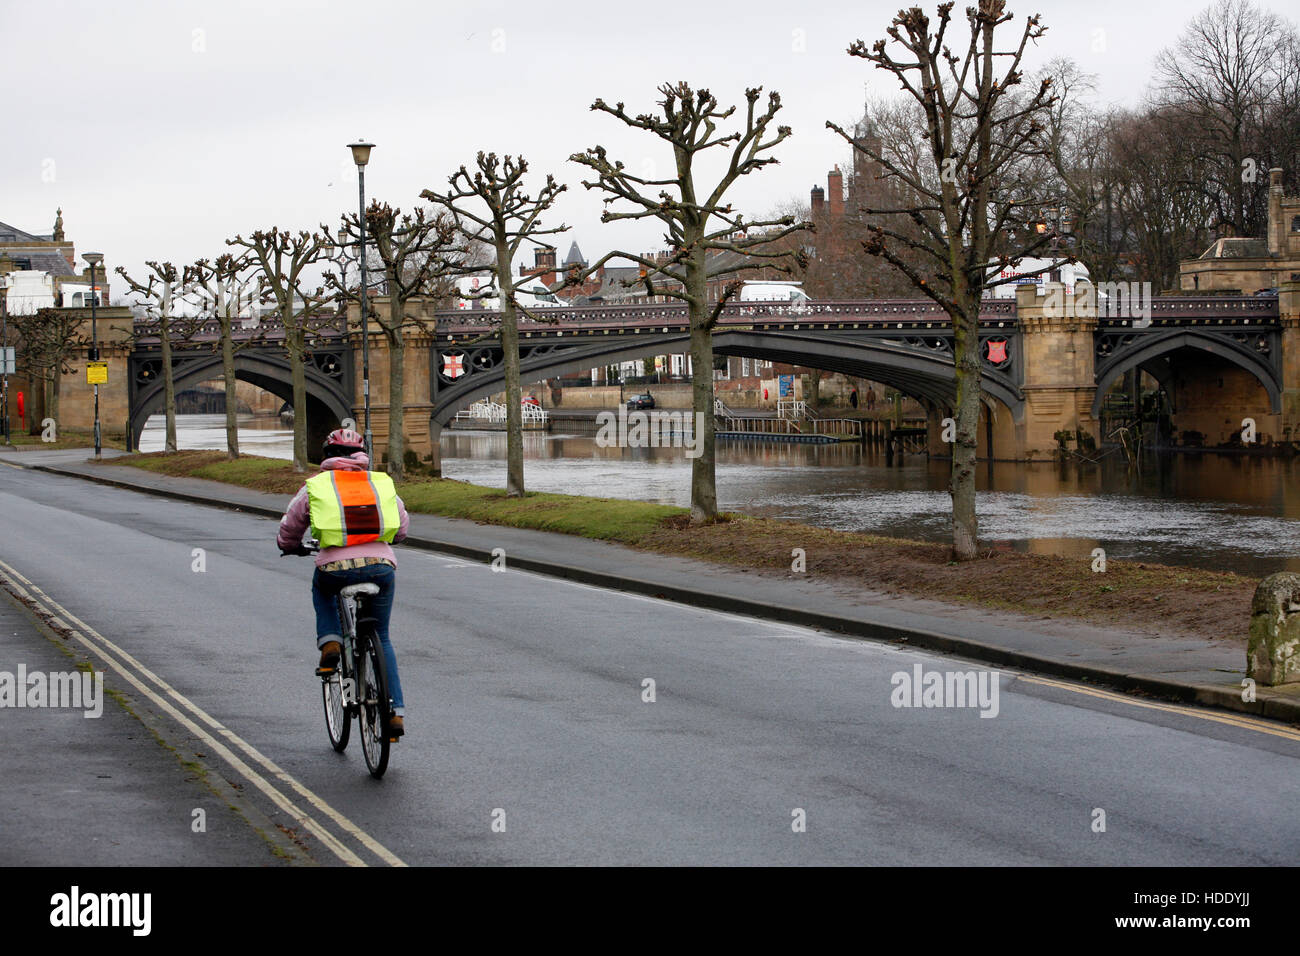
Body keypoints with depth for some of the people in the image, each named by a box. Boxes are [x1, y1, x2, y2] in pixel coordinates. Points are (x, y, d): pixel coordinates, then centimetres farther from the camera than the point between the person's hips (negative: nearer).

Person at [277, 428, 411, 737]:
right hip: (381, 566, 2)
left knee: (321, 588, 36)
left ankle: (330, 642, 12)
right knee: (381, 639, 19)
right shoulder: (381, 482, 17)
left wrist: (291, 547, 46)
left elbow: (289, 529, 23)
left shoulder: (316, 486, 11)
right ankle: (396, 713, 11)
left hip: (336, 568, -2)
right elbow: (402, 527, 28)